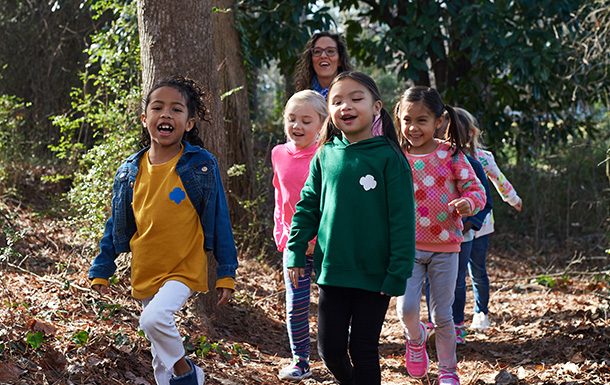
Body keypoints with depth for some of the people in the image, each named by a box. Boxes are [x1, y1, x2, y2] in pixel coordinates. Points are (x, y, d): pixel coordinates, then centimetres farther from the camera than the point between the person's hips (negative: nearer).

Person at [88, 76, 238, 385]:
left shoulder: (202, 165, -9)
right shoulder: (130, 171, 1)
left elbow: (219, 221, -5)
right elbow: (117, 224, 10)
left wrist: (226, 274, -4)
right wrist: (101, 270, 8)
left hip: (185, 269, -5)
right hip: (145, 274, 5)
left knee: (154, 318, -29)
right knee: (160, 359, 12)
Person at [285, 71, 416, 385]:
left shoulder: (388, 158, -10)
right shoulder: (325, 155, 3)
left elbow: (402, 220, -11)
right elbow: (308, 207, 10)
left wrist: (397, 274, -15)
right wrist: (295, 252, 3)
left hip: (374, 276, -4)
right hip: (332, 272, 4)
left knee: (363, 349, 5)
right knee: (330, 348, 9)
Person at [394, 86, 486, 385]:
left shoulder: (451, 155, -6)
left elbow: (476, 189, -6)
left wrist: (468, 202, -28)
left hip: (444, 247, -1)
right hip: (408, 247, 1)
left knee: (442, 315, 6)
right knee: (406, 308, -13)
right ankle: (415, 338, 22)